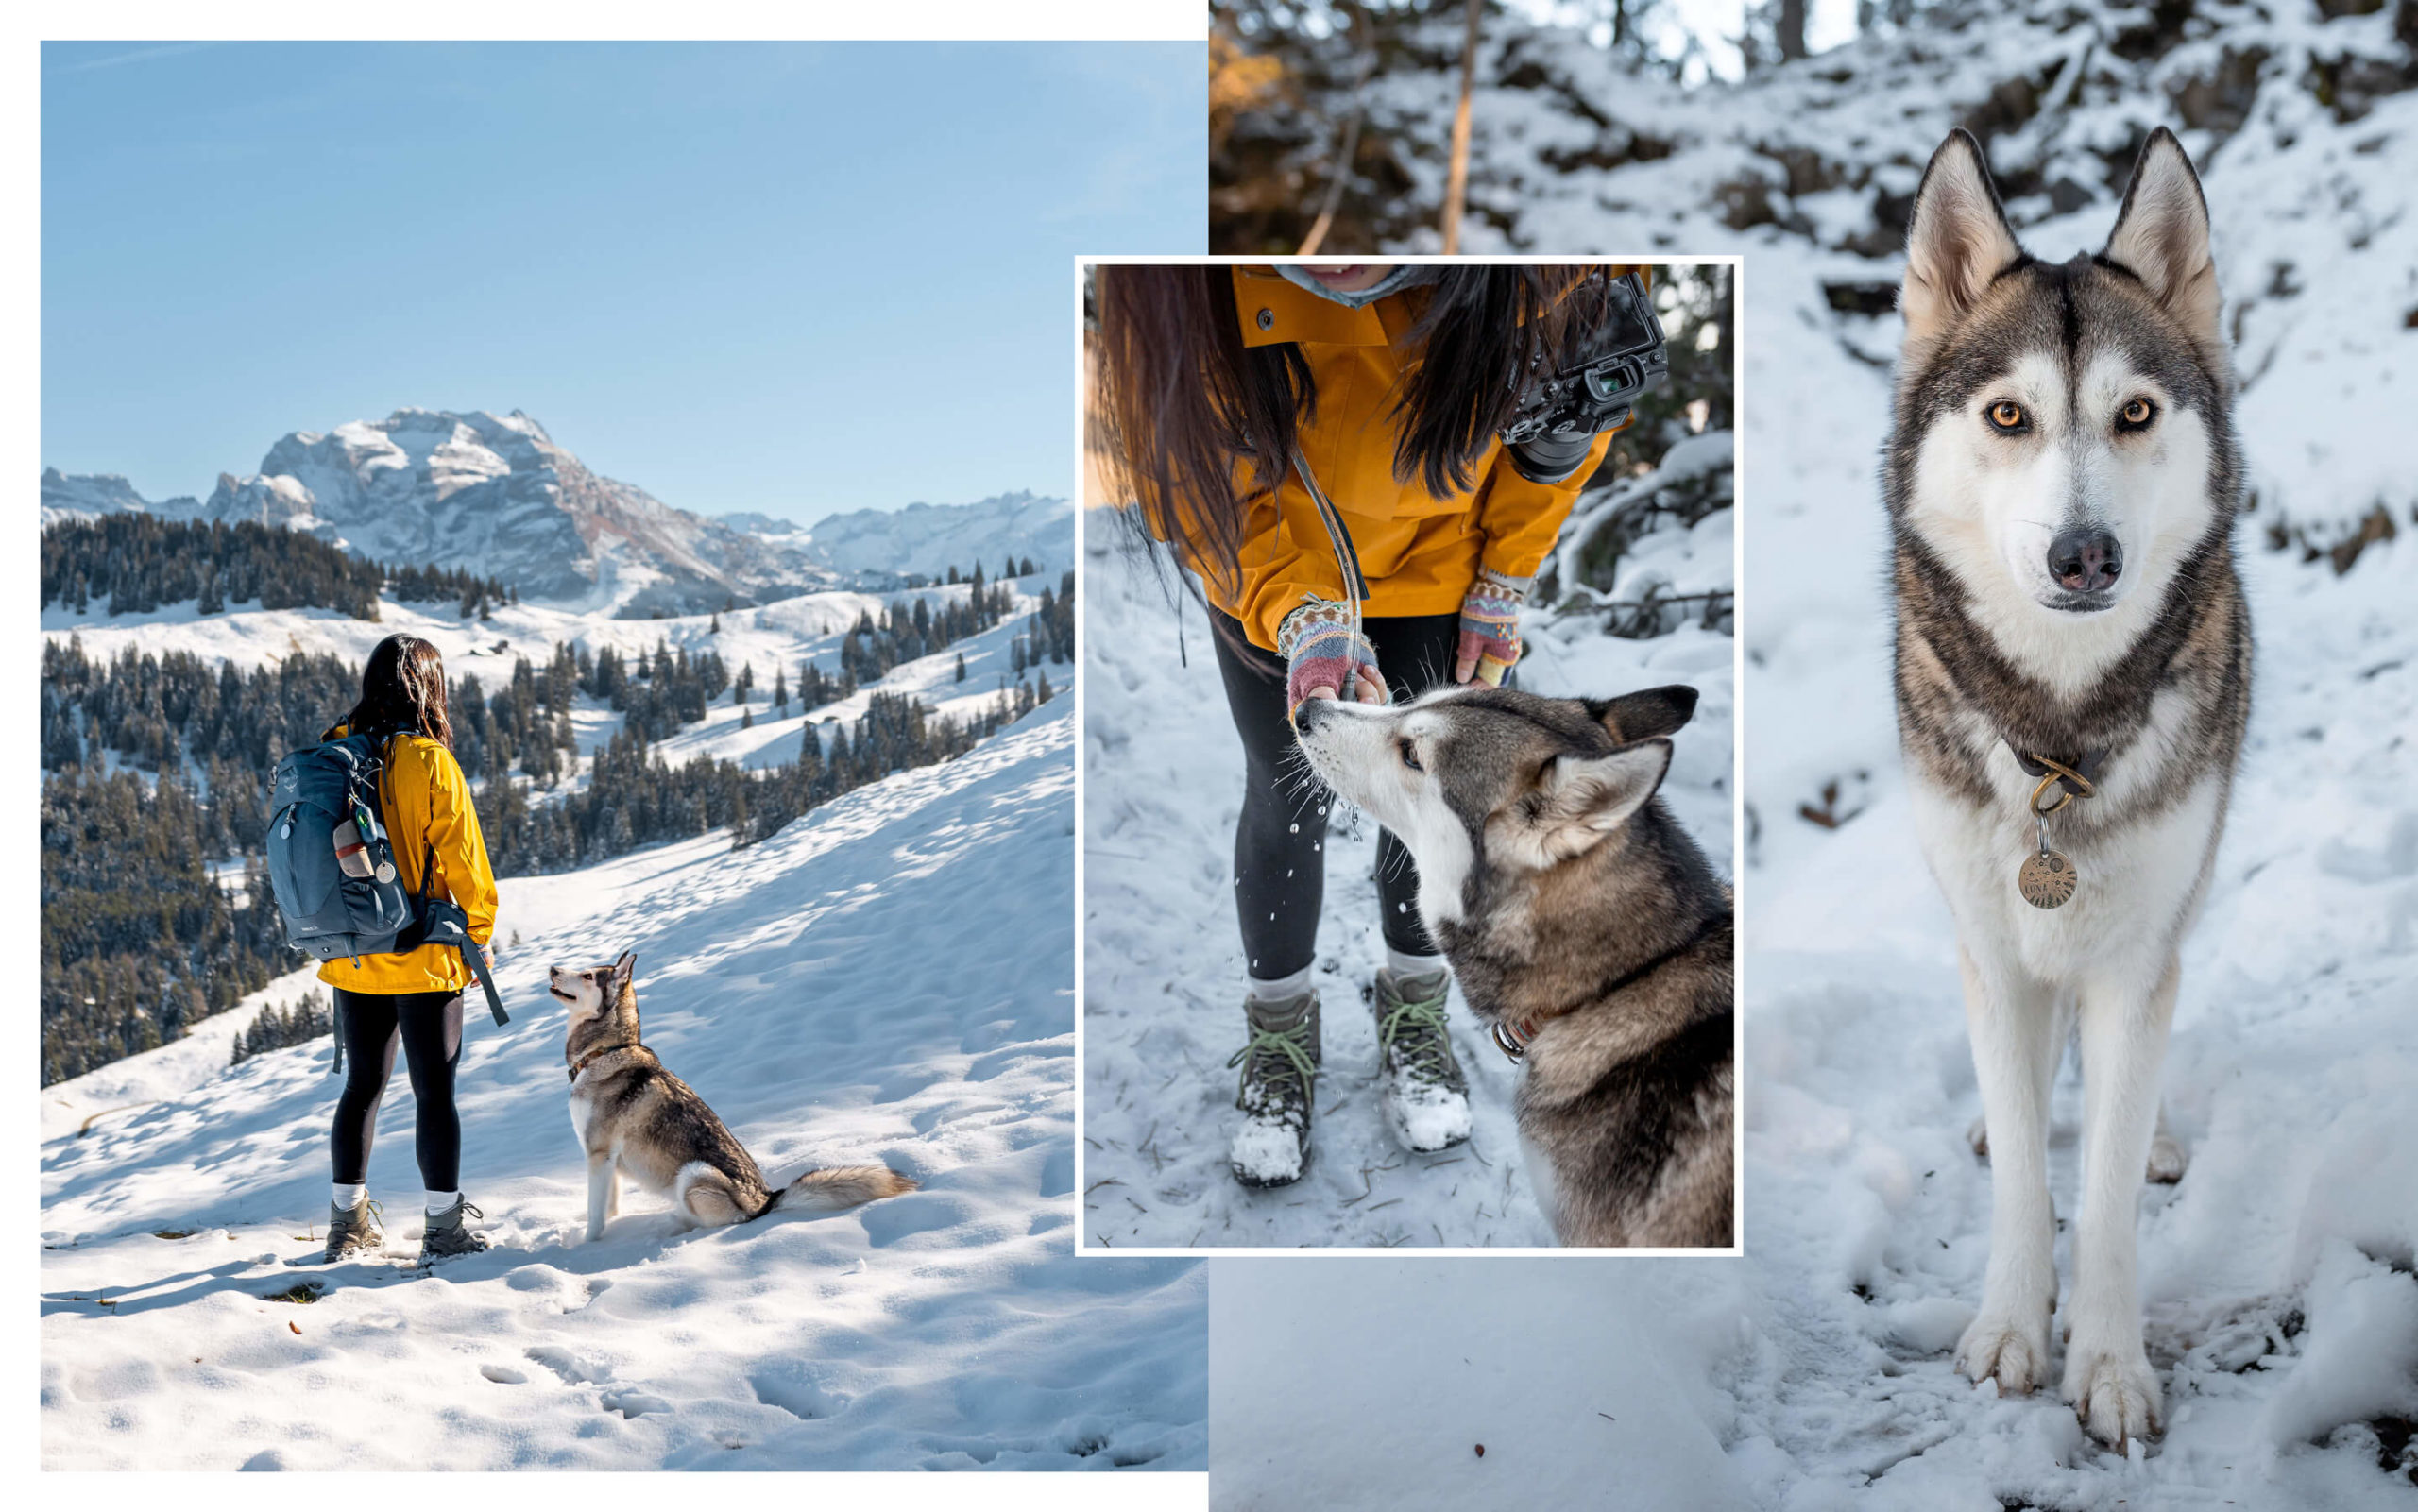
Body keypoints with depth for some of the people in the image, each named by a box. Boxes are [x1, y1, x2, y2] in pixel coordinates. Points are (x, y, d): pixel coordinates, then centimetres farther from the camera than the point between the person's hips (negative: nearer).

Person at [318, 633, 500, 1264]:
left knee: (362, 1086, 16)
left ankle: (348, 1223, 22)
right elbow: (464, 859, -11)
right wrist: (478, 930, 3)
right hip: (424, 958, -5)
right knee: (435, 1093, 1)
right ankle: (445, 1229, 4)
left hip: (352, 957, 6)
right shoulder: (430, 763, -15)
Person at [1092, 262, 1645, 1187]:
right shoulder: (1174, 288, -42)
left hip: (1443, 556, 1)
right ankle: (1280, 1031, 36)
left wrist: (1504, 583, -4)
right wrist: (1301, 617, -37)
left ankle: (1413, 1008, 40)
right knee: (1286, 799, 10)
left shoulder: (1551, 274, -40)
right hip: (1271, 562, -1)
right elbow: (1196, 481, -23)